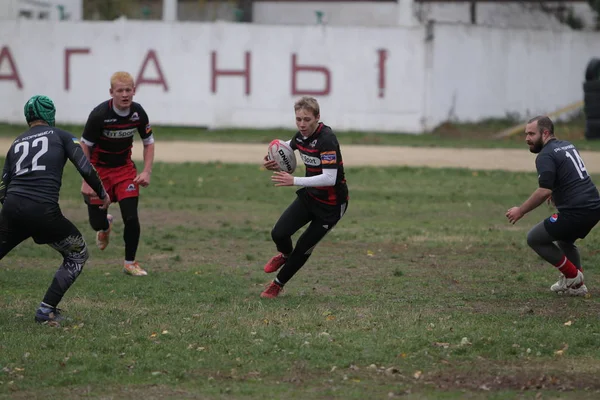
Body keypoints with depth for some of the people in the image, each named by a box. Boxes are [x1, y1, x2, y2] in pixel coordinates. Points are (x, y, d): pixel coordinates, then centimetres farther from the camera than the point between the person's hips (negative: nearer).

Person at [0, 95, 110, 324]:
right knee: (77, 255, 18)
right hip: (44, 211, -3)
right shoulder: (61, 136, 11)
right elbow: (86, 169, -1)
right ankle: (47, 310, 9)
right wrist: (102, 194, 14)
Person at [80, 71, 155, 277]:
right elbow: (84, 146, -15)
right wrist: (86, 181, -19)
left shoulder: (138, 113, -12)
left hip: (125, 168, 2)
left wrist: (147, 171, -9)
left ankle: (130, 263, 7)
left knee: (131, 217, -12)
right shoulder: (99, 114, -24)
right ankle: (106, 226, 43)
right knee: (97, 222, 3)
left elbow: (148, 142, 4)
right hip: (99, 169, -2)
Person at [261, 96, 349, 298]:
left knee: (304, 248, 2)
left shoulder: (326, 139, -29)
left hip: (331, 204, -6)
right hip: (309, 196, 6)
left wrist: (294, 181, -40)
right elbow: (288, 146, 20)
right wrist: (275, 164, -2)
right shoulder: (301, 135, -5)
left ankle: (277, 285, 24)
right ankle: (285, 255, 29)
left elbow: (330, 178, -36)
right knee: (279, 233, -7)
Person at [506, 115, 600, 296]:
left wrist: (521, 211, -13)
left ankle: (572, 276, 7)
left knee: (534, 239, 5)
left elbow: (544, 191, -21)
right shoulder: (567, 146, 17)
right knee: (564, 239, 32)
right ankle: (576, 285, 25)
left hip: (576, 211, -10)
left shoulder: (546, 156, -11)